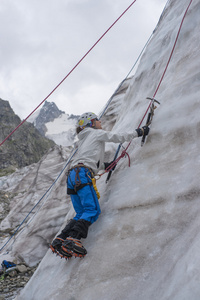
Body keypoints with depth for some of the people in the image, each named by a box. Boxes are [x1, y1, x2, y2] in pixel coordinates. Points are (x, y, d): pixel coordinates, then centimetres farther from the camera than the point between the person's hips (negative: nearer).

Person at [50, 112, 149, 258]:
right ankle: (72, 239, -33)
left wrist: (105, 165, 33)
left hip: (73, 175, 9)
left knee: (81, 214, 7)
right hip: (82, 175, -9)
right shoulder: (97, 133, 10)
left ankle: (60, 240, -6)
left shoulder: (83, 139, 33)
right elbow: (120, 137, 11)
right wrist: (138, 132, 22)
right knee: (93, 210, -17)